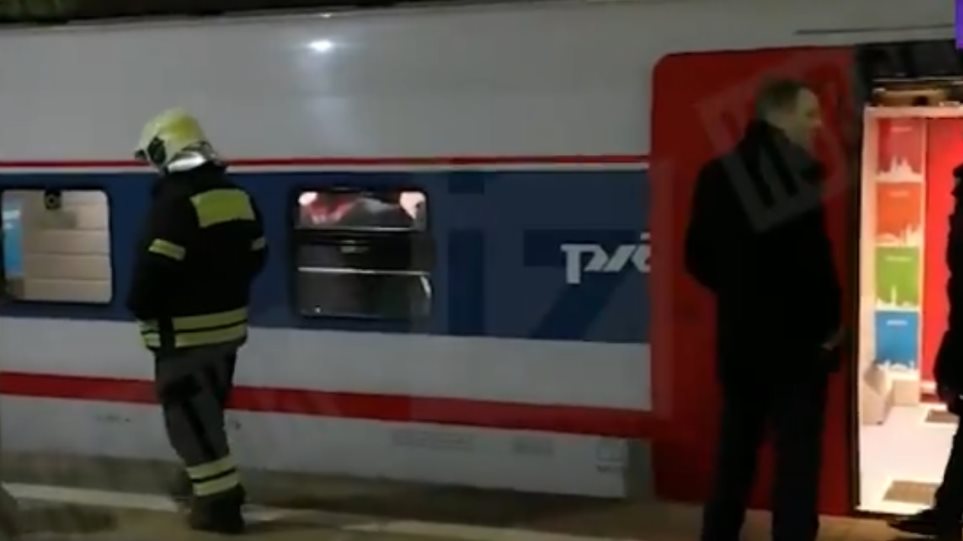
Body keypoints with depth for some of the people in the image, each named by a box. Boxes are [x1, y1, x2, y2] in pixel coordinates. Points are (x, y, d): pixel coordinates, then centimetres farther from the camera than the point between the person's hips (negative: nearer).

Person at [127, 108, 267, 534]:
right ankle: (220, 486, 31)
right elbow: (255, 256, 13)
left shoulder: (174, 202, -20)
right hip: (228, 324, 8)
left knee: (189, 417, 0)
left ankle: (219, 503, 1)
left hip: (184, 332, -8)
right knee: (206, 411, 22)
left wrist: (140, 307, -5)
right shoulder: (238, 197, 6)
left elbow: (154, 269, -22)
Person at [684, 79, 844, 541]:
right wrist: (829, 321, -7)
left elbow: (698, 257, 10)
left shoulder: (717, 173, 7)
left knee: (734, 455, 17)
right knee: (797, 462, 2)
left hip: (738, 337, 7)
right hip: (796, 339, -7)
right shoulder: (799, 173, -15)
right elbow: (811, 257, -21)